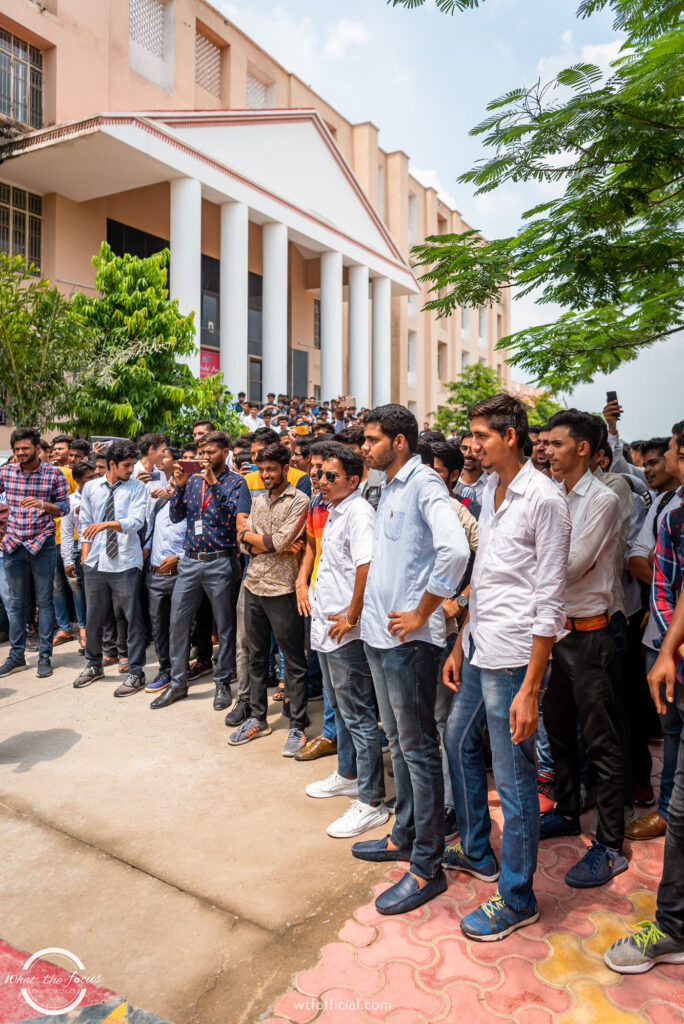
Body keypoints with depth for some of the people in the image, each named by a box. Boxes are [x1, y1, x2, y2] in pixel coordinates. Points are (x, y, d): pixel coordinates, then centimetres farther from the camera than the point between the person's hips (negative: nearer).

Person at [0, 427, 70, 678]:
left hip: (42, 544, -3)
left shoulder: (54, 474, -4)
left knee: (45, 602, 4)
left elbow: (64, 507, -2)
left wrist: (42, 504, -22)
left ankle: (45, 657, 12)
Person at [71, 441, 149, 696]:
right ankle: (93, 665, 36)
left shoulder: (137, 487, -3)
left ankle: (135, 672, 14)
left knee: (133, 618, 2)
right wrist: (85, 554, 5)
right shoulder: (90, 487, 7)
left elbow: (136, 521, -15)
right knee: (93, 617, 16)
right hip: (95, 562, 4)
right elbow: (85, 524, 12)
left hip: (125, 563, -4)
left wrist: (106, 524, -28)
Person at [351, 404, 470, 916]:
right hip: (379, 634, 9)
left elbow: (455, 550, -30)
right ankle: (405, 835, 36)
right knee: (398, 741, 20)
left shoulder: (425, 484, -14)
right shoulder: (389, 487, 14)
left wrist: (422, 613, -21)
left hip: (409, 640, -9)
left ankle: (427, 867, 15)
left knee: (419, 749, 1)